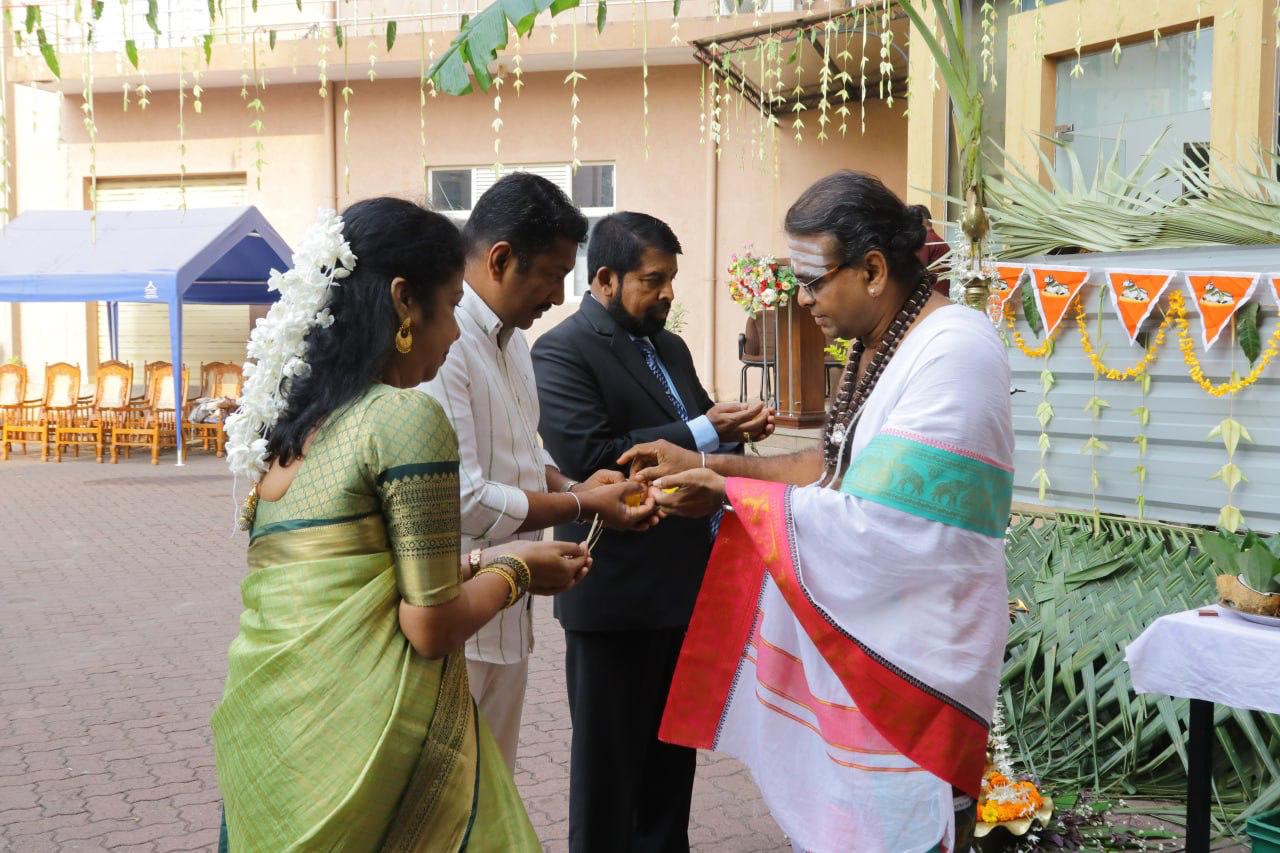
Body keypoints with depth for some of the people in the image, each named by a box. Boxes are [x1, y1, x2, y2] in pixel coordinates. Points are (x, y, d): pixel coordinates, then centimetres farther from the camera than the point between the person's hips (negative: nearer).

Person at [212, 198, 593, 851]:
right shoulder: (407, 416, -14)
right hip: (365, 734, -8)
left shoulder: (286, 423, 8)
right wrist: (515, 570, 2)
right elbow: (430, 627, -16)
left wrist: (483, 563, 18)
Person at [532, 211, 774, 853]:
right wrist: (702, 433, -22)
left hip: (684, 580, 8)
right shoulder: (563, 352, -13)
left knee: (674, 745, 19)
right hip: (617, 590, -8)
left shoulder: (670, 347, 14)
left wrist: (737, 426, -5)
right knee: (609, 754, 7)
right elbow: (587, 456, -25)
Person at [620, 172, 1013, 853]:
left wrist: (730, 494, -18)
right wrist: (706, 464, 6)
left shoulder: (953, 354, -21)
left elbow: (876, 526, -26)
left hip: (912, 664, -8)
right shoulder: (876, 346, 7)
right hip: (850, 639, 9)